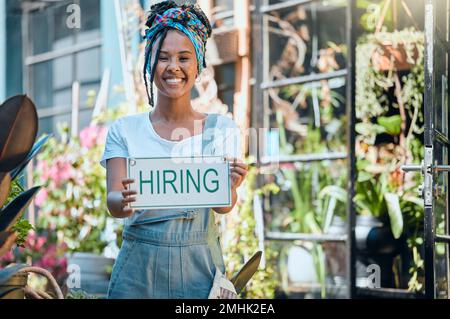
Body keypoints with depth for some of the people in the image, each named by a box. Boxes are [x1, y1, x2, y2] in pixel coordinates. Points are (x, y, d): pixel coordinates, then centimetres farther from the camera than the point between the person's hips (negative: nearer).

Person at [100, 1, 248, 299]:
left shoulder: (222, 128, 2)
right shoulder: (125, 130, 2)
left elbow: (223, 206, -6)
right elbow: (113, 202, -6)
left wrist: (230, 188, -29)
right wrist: (124, 201, -29)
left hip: (199, 263, 0)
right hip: (140, 264, 0)